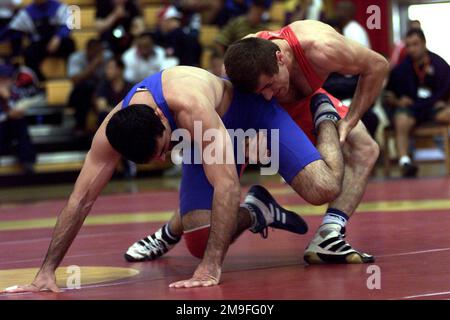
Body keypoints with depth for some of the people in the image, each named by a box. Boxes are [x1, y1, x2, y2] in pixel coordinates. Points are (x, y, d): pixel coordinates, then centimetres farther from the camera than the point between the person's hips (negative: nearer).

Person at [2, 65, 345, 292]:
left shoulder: (188, 103, -46)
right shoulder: (112, 130, -30)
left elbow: (227, 183, -49)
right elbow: (81, 199, -23)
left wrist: (212, 266, -52)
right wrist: (47, 271, -28)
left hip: (251, 109, -4)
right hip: (209, 137, 4)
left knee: (323, 189, -18)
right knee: (200, 243, -14)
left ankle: (324, 114, 13)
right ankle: (256, 212, 19)